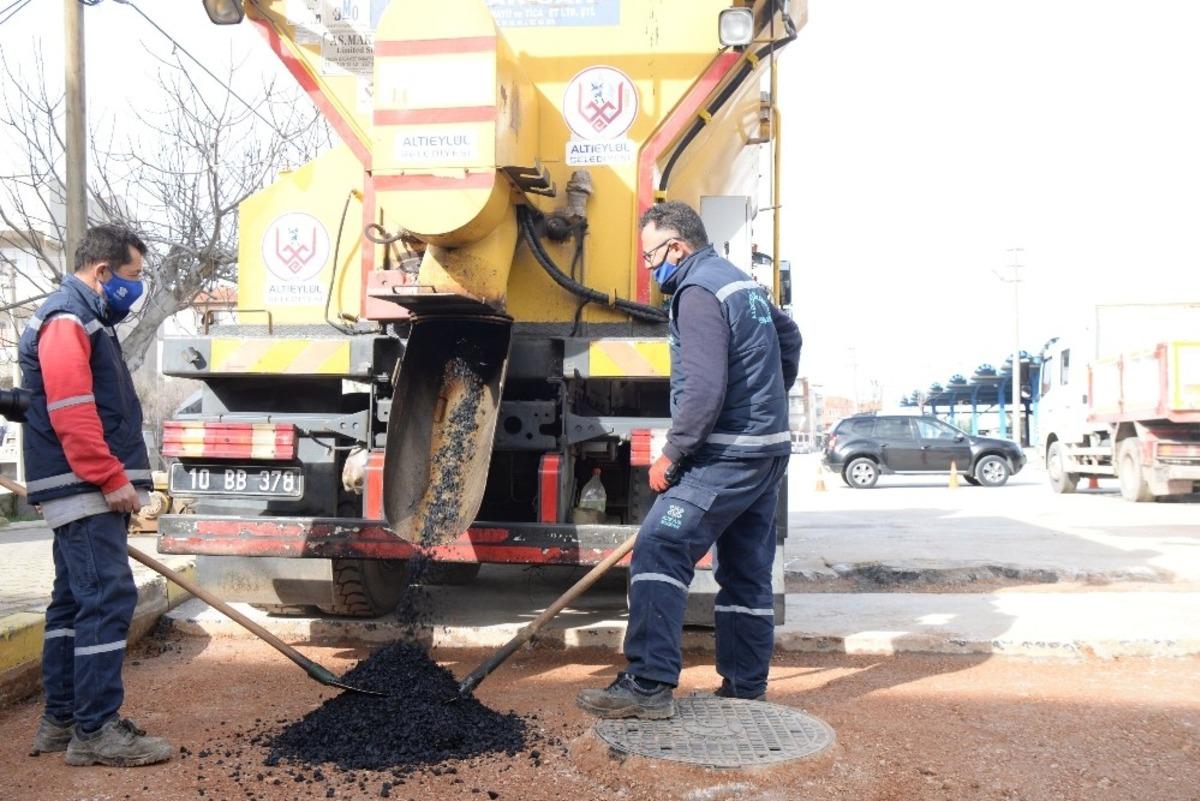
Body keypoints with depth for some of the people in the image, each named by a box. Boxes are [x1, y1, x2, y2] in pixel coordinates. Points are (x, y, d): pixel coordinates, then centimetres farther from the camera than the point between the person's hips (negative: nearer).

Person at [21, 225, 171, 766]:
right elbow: (70, 414, -22)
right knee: (108, 599, -12)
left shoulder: (85, 320, 21)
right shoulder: (66, 320, -12)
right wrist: (114, 478, -21)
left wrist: (115, 479, 21)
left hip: (86, 492, 11)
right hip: (84, 490, -11)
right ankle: (95, 730, -8)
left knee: (73, 602, 12)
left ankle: (61, 720, 19)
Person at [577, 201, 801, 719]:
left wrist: (671, 454, -16)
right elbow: (789, 337, 31)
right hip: (768, 448, 10)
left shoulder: (698, 292, -14)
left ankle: (649, 685, -17)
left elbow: (704, 390, -23)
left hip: (727, 454, -10)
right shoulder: (742, 283, 18)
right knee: (747, 571, 13)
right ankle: (745, 688, 20)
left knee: (659, 551, -14)